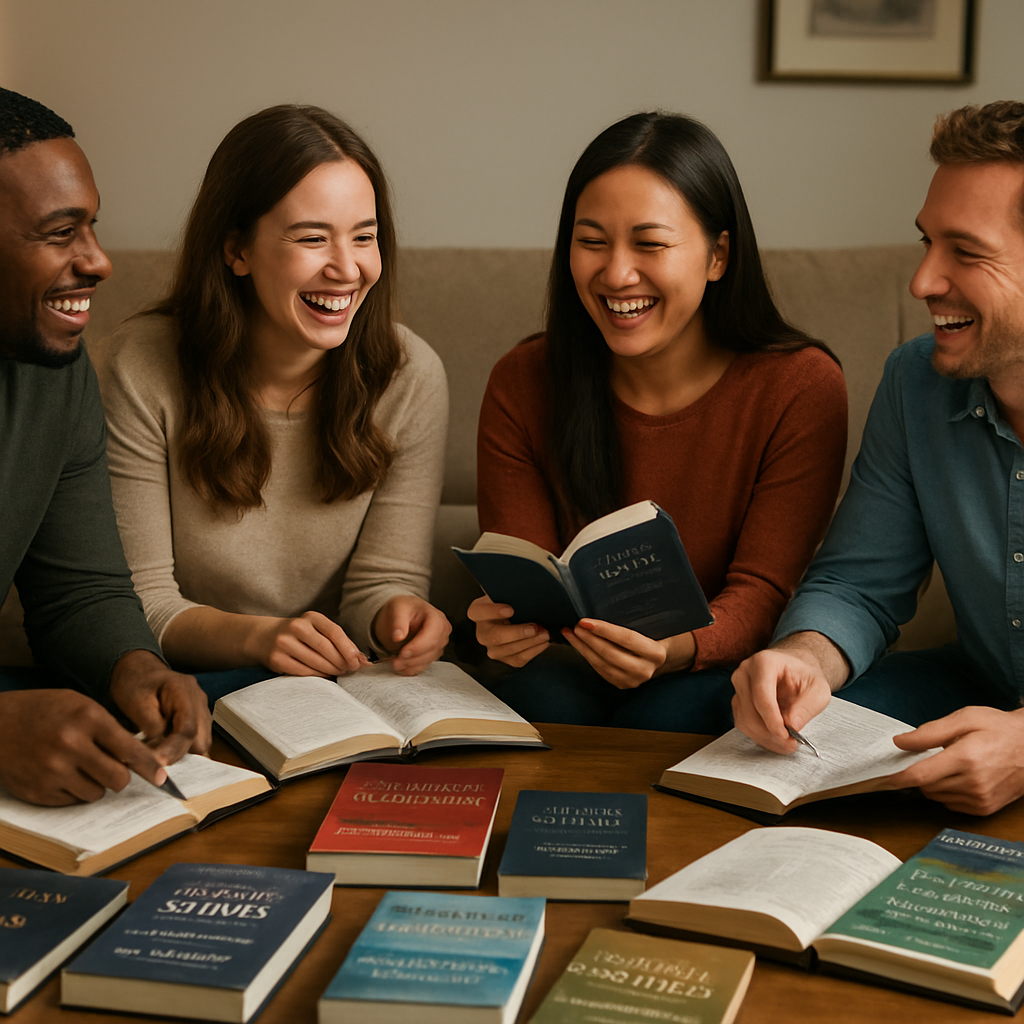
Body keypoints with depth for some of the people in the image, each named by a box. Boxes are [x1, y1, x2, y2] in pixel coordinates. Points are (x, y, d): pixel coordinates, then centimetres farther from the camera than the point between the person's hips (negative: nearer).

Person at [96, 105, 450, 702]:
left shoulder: (410, 377, -6)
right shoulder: (143, 369, -12)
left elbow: (384, 579, -4)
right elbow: (140, 602, -10)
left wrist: (396, 612, -29)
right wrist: (257, 637, -30)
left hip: (340, 688, 1)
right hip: (186, 688, 0)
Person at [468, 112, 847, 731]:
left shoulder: (802, 387, -12)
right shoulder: (522, 385, -5)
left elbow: (760, 592, -13)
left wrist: (674, 648, -36)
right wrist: (508, 621, -30)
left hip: (720, 674, -1)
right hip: (571, 665, 2)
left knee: (666, 716, -35)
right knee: (545, 702, -32)